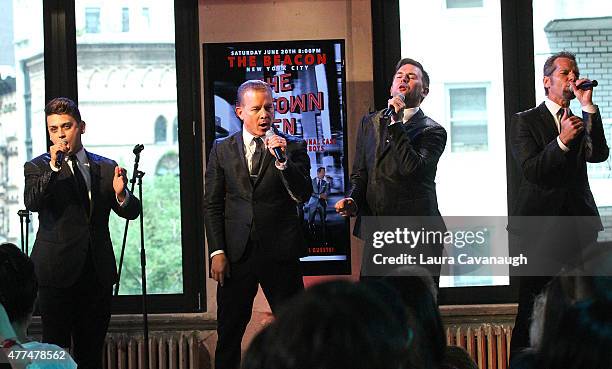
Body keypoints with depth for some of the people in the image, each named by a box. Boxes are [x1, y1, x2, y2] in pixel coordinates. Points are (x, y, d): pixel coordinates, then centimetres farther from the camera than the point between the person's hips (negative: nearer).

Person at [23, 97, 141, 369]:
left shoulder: (106, 168, 12)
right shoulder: (38, 167, 2)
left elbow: (132, 212, 8)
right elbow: (32, 203, -17)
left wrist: (121, 194, -14)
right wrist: (54, 166, -25)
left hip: (98, 272, 3)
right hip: (58, 272, -3)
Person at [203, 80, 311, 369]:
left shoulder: (294, 147, 3)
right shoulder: (222, 150, 7)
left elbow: (302, 195, -6)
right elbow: (212, 205, 7)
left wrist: (282, 160, -20)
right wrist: (217, 252, -1)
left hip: (280, 254, -1)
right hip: (236, 255, 1)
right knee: (229, 332, 7)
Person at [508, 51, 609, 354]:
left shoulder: (584, 121, 16)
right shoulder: (525, 121, 4)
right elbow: (531, 170, -8)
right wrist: (562, 140, -21)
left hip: (578, 223, 4)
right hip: (538, 226, -3)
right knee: (532, 310, -3)